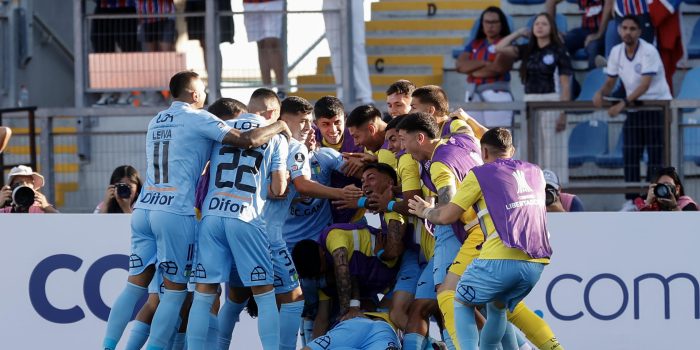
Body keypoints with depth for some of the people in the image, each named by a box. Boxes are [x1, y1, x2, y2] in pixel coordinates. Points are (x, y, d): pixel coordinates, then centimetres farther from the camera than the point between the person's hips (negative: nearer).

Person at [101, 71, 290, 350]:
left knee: (135, 285, 8)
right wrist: (279, 126, 5)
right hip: (176, 212, -7)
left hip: (143, 209, 7)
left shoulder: (156, 122, 20)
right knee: (175, 290, 1)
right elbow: (247, 141, -10)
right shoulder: (197, 119, -2)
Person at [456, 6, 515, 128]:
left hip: (497, 95, -6)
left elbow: (498, 67, -14)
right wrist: (484, 63, -8)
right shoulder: (474, 44, 18)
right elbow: (460, 65, 4)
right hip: (473, 96, 6)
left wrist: (472, 70, 1)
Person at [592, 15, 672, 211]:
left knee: (656, 156, -5)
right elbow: (611, 82, 9)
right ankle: (630, 201, 5)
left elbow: (645, 84, -26)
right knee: (630, 156, 1)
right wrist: (601, 93, -14)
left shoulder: (648, 51, -18)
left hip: (658, 106, -6)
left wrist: (623, 104, -33)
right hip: (633, 109, 6)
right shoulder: (616, 52, 1)